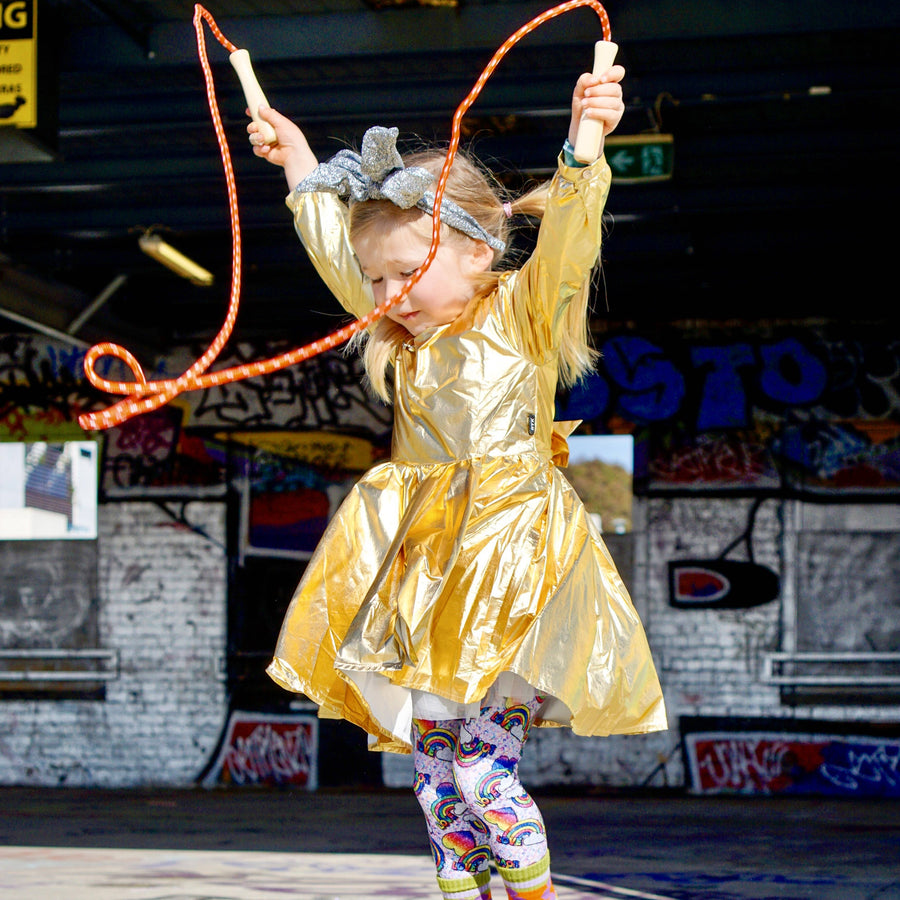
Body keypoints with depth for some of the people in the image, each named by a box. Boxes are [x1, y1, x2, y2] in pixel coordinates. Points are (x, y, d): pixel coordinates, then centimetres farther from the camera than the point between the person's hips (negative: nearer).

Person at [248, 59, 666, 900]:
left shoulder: (522, 315, -3)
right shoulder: (405, 336, 14)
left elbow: (567, 235, -20)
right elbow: (335, 245, 26)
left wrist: (584, 147, -35)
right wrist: (302, 167, 32)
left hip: (506, 556, -6)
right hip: (415, 561, 6)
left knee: (481, 764, -14)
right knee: (432, 759, 5)